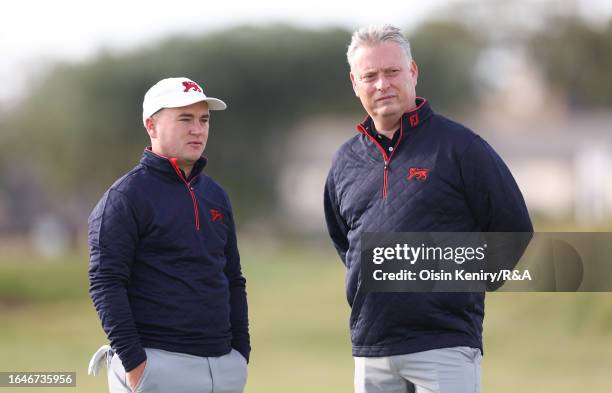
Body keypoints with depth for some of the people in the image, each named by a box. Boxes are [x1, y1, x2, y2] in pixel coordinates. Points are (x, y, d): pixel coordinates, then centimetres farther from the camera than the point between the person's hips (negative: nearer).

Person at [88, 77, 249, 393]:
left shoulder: (215, 195, 17)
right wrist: (132, 361, -17)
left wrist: (241, 352, 11)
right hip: (158, 364, -6)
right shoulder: (125, 197, -5)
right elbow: (105, 284, -11)